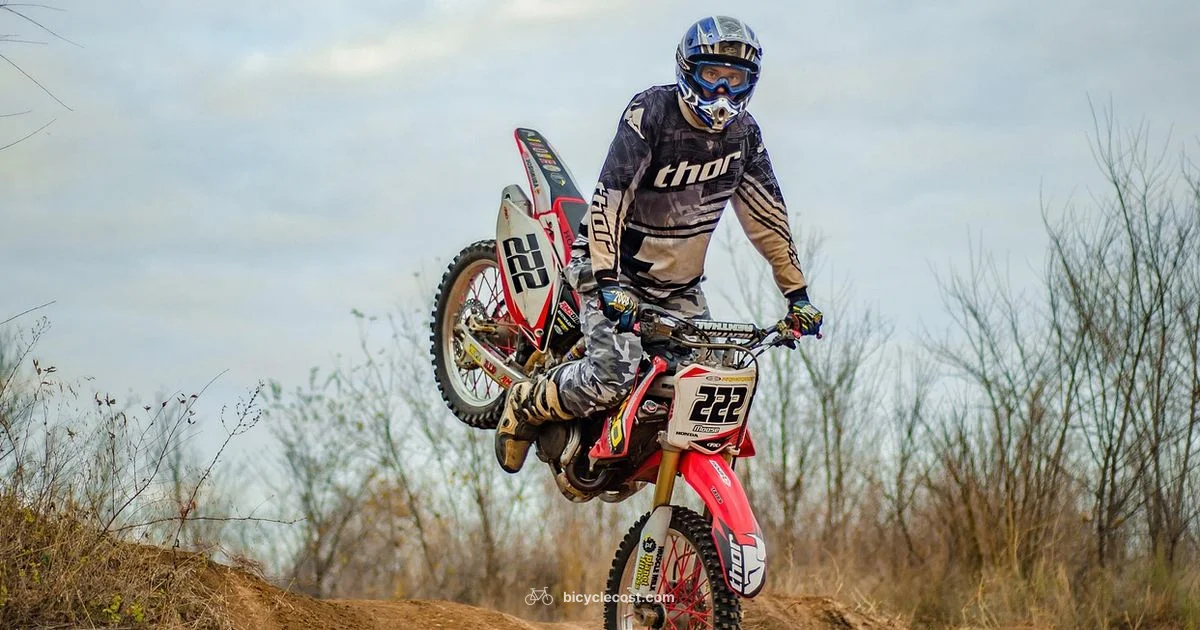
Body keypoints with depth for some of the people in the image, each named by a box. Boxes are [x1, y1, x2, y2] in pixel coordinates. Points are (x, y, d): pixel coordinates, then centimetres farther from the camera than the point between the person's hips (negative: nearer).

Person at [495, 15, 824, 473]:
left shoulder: (743, 131, 0)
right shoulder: (651, 113, -19)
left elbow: (766, 213, 7)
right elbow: (610, 198, -26)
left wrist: (796, 292, 5)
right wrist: (608, 282, -36)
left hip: (680, 287, 6)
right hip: (617, 270, -6)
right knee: (613, 376, -23)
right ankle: (524, 405, 5)